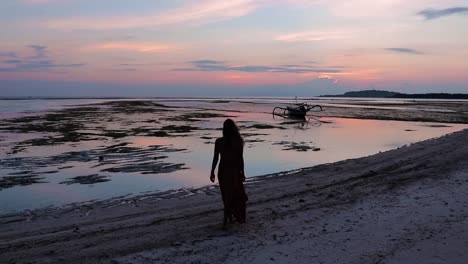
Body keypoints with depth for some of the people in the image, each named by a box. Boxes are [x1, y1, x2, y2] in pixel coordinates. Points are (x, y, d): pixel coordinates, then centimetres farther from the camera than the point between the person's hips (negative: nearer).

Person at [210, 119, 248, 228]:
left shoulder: (219, 141, -9)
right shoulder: (238, 141, -11)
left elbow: (215, 158, -6)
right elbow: (240, 158, -6)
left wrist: (212, 172, 4)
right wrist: (242, 172, 4)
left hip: (223, 171, 2)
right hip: (235, 171, -2)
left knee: (227, 195, 18)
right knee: (233, 195, 7)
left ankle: (230, 217, 30)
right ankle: (226, 219, -2)